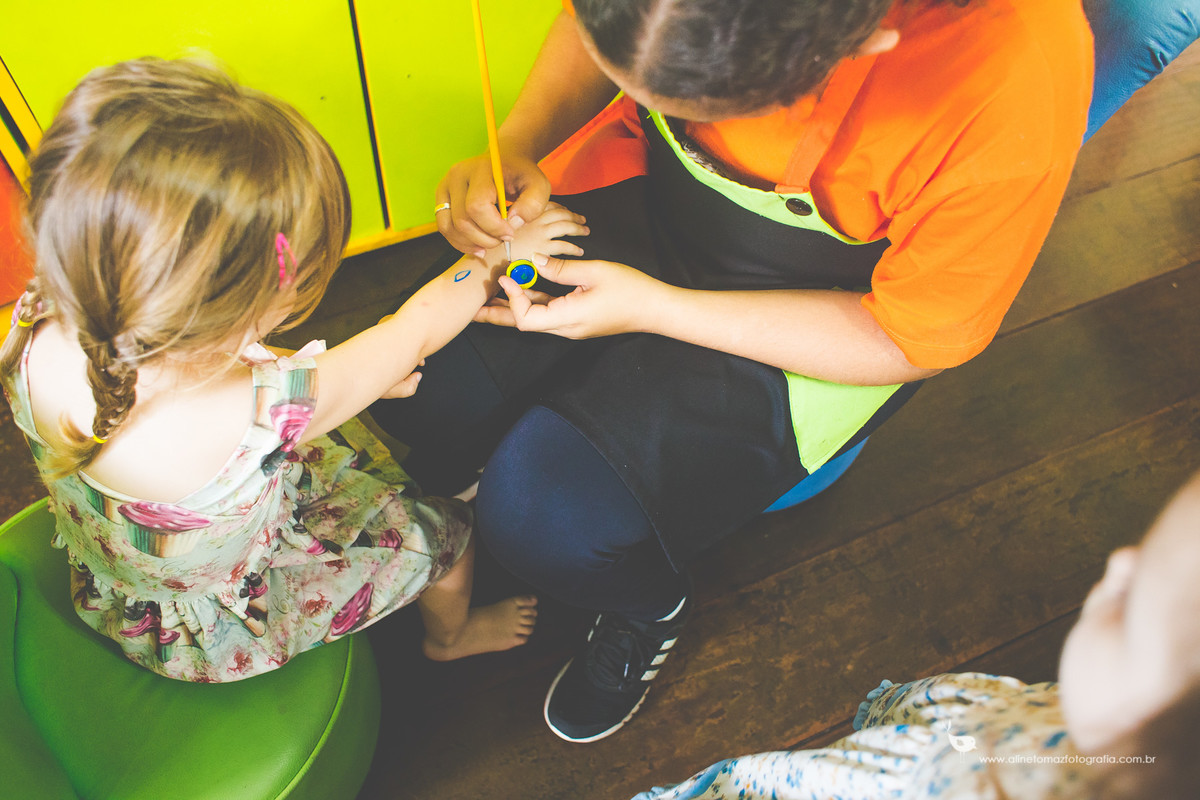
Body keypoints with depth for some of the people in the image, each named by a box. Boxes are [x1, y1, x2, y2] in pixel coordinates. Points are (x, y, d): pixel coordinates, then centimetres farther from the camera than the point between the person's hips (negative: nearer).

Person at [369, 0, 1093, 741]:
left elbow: (909, 342, -19)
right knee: (422, 395, -13)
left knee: (543, 511, -21)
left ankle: (651, 604, 16)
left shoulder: (1019, 81, -35)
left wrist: (651, 307, -24)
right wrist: (517, 145, -19)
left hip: (830, 312, -4)